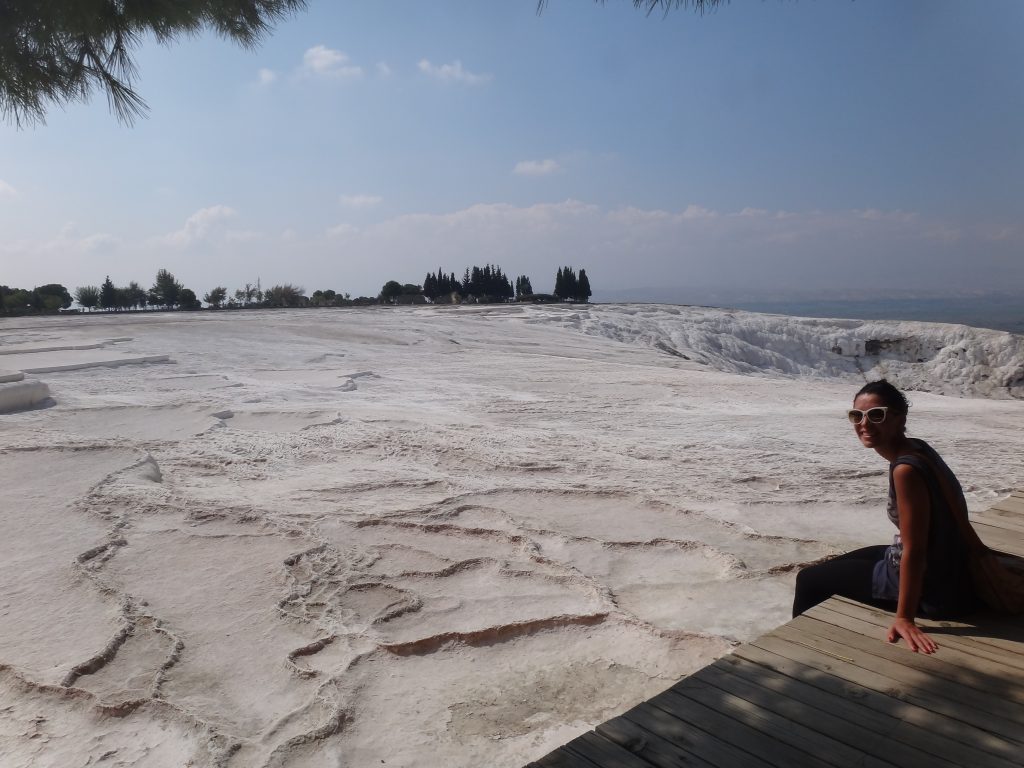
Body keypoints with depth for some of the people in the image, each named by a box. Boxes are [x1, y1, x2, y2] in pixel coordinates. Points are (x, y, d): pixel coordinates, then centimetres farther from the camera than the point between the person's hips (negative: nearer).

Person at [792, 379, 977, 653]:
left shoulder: (906, 469, -28)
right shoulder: (916, 448, 0)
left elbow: (914, 551, -27)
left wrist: (905, 617, -22)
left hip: (933, 590, -9)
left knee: (810, 579, 6)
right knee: (837, 564, 28)